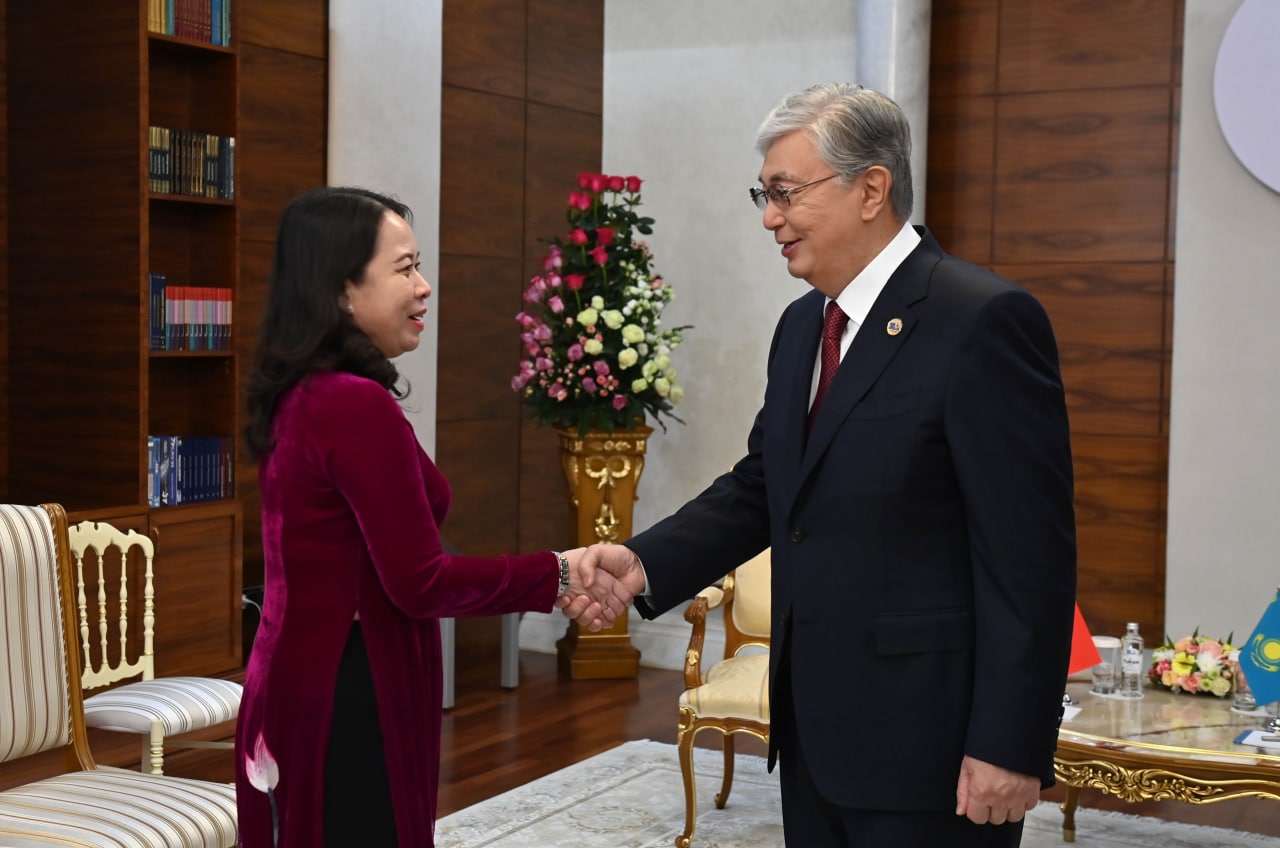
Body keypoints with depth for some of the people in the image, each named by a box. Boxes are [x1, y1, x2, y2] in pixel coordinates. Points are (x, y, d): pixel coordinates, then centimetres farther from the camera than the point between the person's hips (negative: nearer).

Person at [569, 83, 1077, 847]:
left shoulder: (985, 320, -15)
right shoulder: (803, 325, 11)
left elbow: (1029, 554, -17)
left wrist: (1011, 749, -18)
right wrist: (647, 564, -2)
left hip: (926, 746, -7)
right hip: (814, 732, 8)